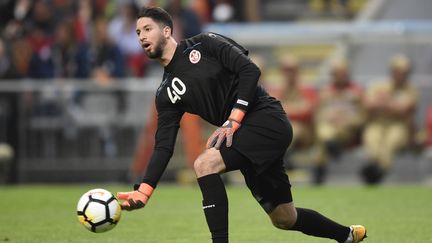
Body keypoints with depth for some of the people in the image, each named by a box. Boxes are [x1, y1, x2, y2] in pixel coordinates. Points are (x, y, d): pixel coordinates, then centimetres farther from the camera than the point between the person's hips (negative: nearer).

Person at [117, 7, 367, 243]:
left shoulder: (203, 44, -3)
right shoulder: (166, 94, 11)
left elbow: (250, 70, -11)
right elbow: (164, 146, 2)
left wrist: (233, 121, -18)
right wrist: (143, 191, -11)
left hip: (268, 119, -7)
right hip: (243, 136, 7)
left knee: (205, 164, -26)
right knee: (285, 219, 12)